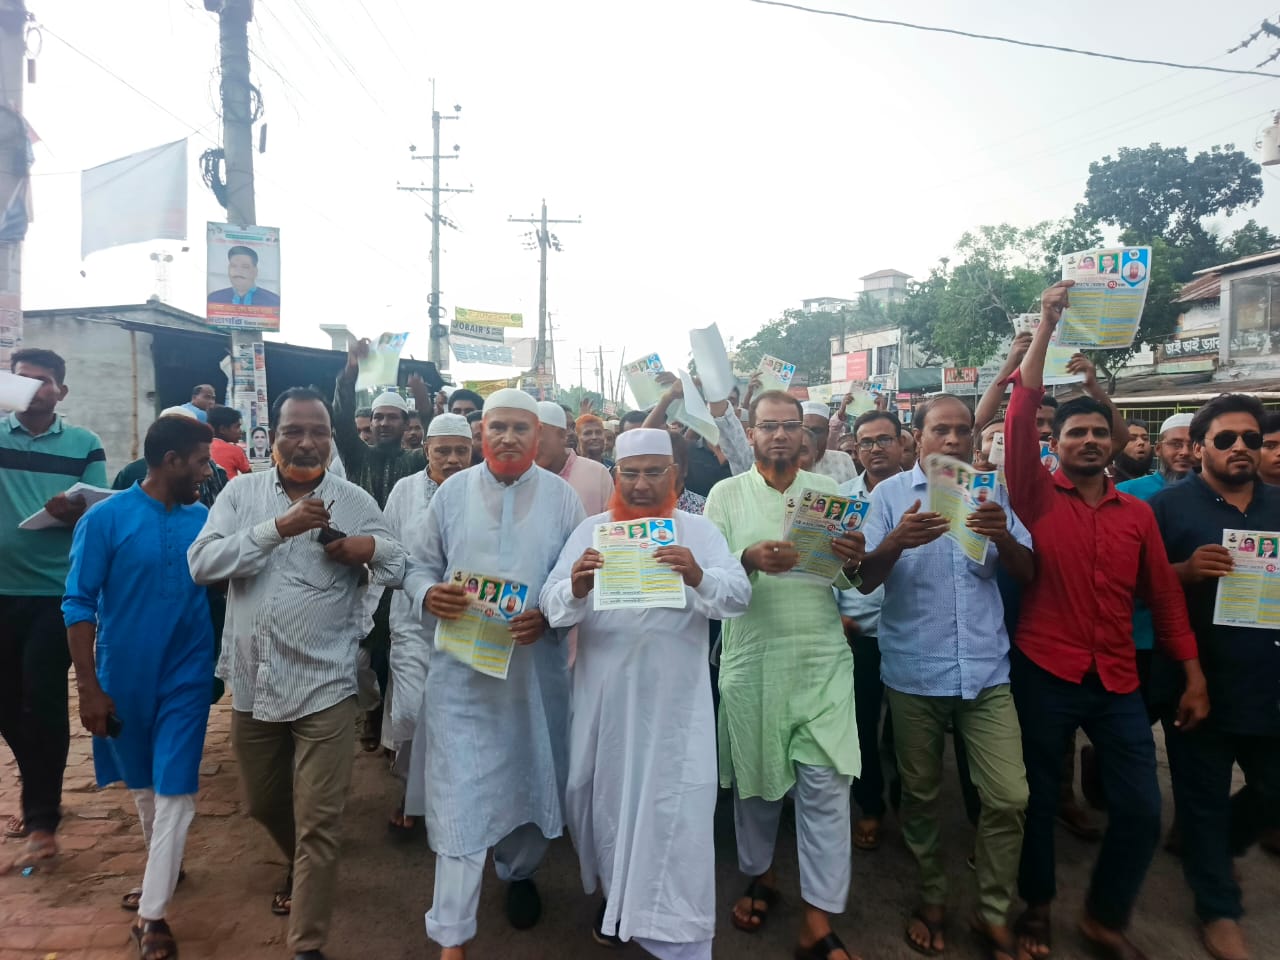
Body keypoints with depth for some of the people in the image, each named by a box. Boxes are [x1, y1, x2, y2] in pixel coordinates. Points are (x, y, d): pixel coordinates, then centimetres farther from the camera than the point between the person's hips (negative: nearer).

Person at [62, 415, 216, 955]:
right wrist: (88, 686, -11)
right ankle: (162, 868, 44)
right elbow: (79, 604, -10)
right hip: (124, 677, 0)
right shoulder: (106, 519, -12)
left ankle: (152, 914, 12)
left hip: (185, 676, 1)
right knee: (142, 785, 20)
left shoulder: (204, 519, -4)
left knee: (175, 790, 0)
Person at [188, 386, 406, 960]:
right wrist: (278, 527, -23)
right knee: (263, 803, 24)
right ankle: (301, 867, 53)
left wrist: (372, 549, -19)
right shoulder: (241, 492, 1)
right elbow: (201, 563, -11)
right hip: (253, 683, 3)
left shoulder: (356, 503, -2)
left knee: (319, 823, 1)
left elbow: (402, 568, 4)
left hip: (324, 687, -3)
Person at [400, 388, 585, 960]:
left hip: (536, 667, 1)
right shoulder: (452, 491, 2)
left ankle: (518, 873, 48)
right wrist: (427, 594, -15)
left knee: (531, 779, 18)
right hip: (461, 668, 0)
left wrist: (549, 617, -18)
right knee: (457, 795, 0)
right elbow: (418, 564, 6)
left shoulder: (562, 497, 0)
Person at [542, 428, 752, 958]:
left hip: (675, 697, -1)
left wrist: (699, 578, -31)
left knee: (675, 806, -1)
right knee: (604, 792, 13)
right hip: (604, 695, 2)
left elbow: (739, 594, -10)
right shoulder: (591, 529, 4)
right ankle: (615, 891, 39)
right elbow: (552, 602, -5)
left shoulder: (698, 530, 2)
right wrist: (574, 588, -28)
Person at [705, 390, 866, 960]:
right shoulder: (726, 494, 2)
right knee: (754, 776, 13)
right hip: (751, 659, 0)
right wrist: (748, 561, -23)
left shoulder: (827, 492, 7)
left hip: (822, 658, 1)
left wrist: (852, 563, -16)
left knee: (825, 784, -1)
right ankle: (760, 875, 38)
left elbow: (847, 583, 7)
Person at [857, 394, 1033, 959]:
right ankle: (931, 899, 32)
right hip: (913, 673, -2)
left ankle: (993, 914, 21)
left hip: (986, 671, 2)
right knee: (920, 795, 12)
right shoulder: (890, 494, -2)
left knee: (1008, 798, 0)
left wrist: (1003, 537, -19)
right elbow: (862, 580, -9)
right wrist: (897, 541, -29)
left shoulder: (993, 493, 7)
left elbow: (1027, 575, 2)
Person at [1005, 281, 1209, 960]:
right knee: (1039, 798, 10)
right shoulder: (1037, 497, -4)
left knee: (1141, 810, 6)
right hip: (1044, 674, -3)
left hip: (1117, 681, 4)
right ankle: (1036, 906, 34)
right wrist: (1047, 325, -17)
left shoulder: (1138, 514, 8)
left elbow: (1165, 597, 11)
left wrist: (1193, 676, 8)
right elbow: (1020, 416, -16)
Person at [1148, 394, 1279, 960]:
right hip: (1196, 681, -4)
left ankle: (1210, 848, 44)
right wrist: (1185, 570, -23)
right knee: (1204, 797, 7)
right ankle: (1218, 909, 25)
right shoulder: (1168, 506, -5)